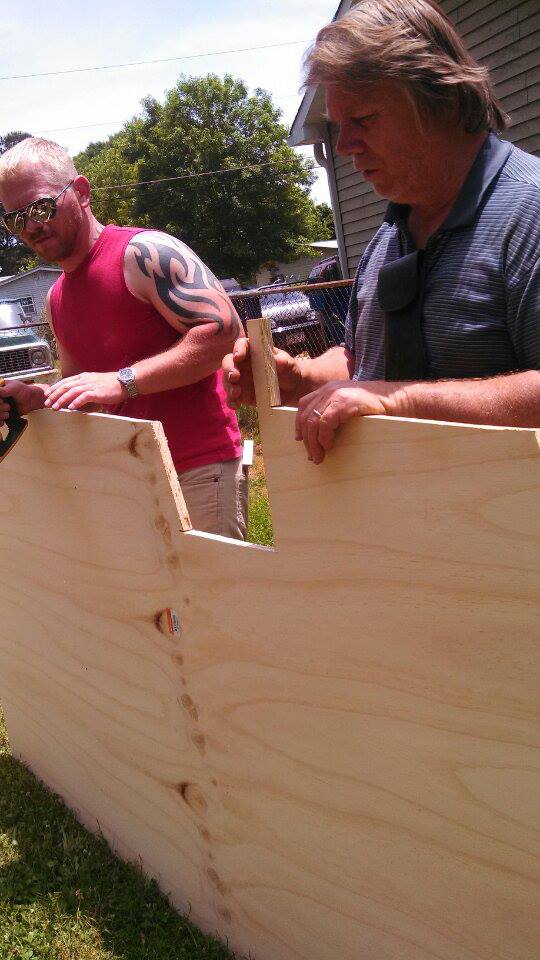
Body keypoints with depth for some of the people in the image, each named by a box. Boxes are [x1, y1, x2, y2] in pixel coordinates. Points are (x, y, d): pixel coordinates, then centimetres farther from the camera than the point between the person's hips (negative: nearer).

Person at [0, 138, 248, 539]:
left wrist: (122, 381, -23)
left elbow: (223, 328, -19)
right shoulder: (57, 299, 16)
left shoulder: (142, 253, -10)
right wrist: (35, 399, 1)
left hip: (199, 468, -7)